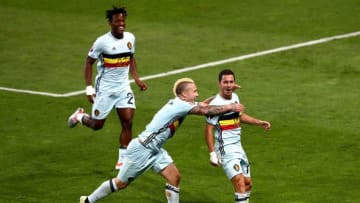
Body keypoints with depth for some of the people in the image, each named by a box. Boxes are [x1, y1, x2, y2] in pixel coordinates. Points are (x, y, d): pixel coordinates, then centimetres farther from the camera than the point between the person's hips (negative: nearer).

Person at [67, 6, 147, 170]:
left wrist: (136, 79, 4)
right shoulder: (102, 42, -17)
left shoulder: (130, 38, -1)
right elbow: (89, 62, -7)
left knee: (128, 122, -8)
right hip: (105, 89, -4)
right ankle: (79, 116, 41)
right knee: (97, 125, 7)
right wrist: (89, 88, -11)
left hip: (124, 88, 4)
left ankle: (122, 161, 2)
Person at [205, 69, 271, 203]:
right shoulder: (215, 104, -16)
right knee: (240, 182, -20)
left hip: (238, 146, 8)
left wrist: (259, 122, 25)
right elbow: (209, 130, -15)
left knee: (247, 182, 12)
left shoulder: (235, 97, 8)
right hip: (225, 149, -8)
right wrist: (212, 154, -19)